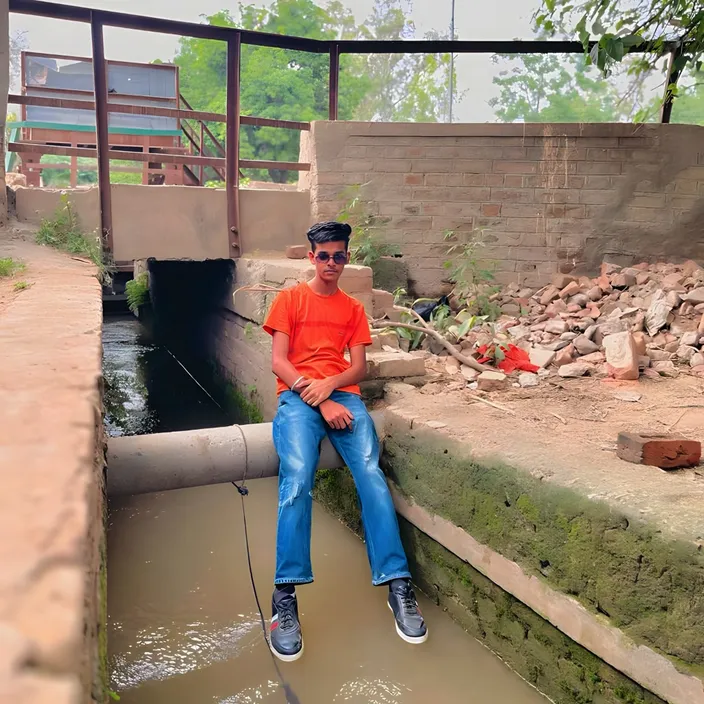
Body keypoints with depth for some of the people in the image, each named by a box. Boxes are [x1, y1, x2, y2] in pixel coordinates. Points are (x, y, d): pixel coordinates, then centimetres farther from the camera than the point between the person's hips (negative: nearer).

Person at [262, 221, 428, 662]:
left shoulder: (353, 308, 22)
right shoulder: (290, 299, 13)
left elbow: (359, 367, 11)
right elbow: (279, 362, 1)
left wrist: (329, 384, -12)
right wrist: (320, 403, -12)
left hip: (343, 395, 2)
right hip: (298, 396, -2)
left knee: (371, 472, -24)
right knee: (297, 479, -29)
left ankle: (398, 584, -21)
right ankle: (286, 597, -26)